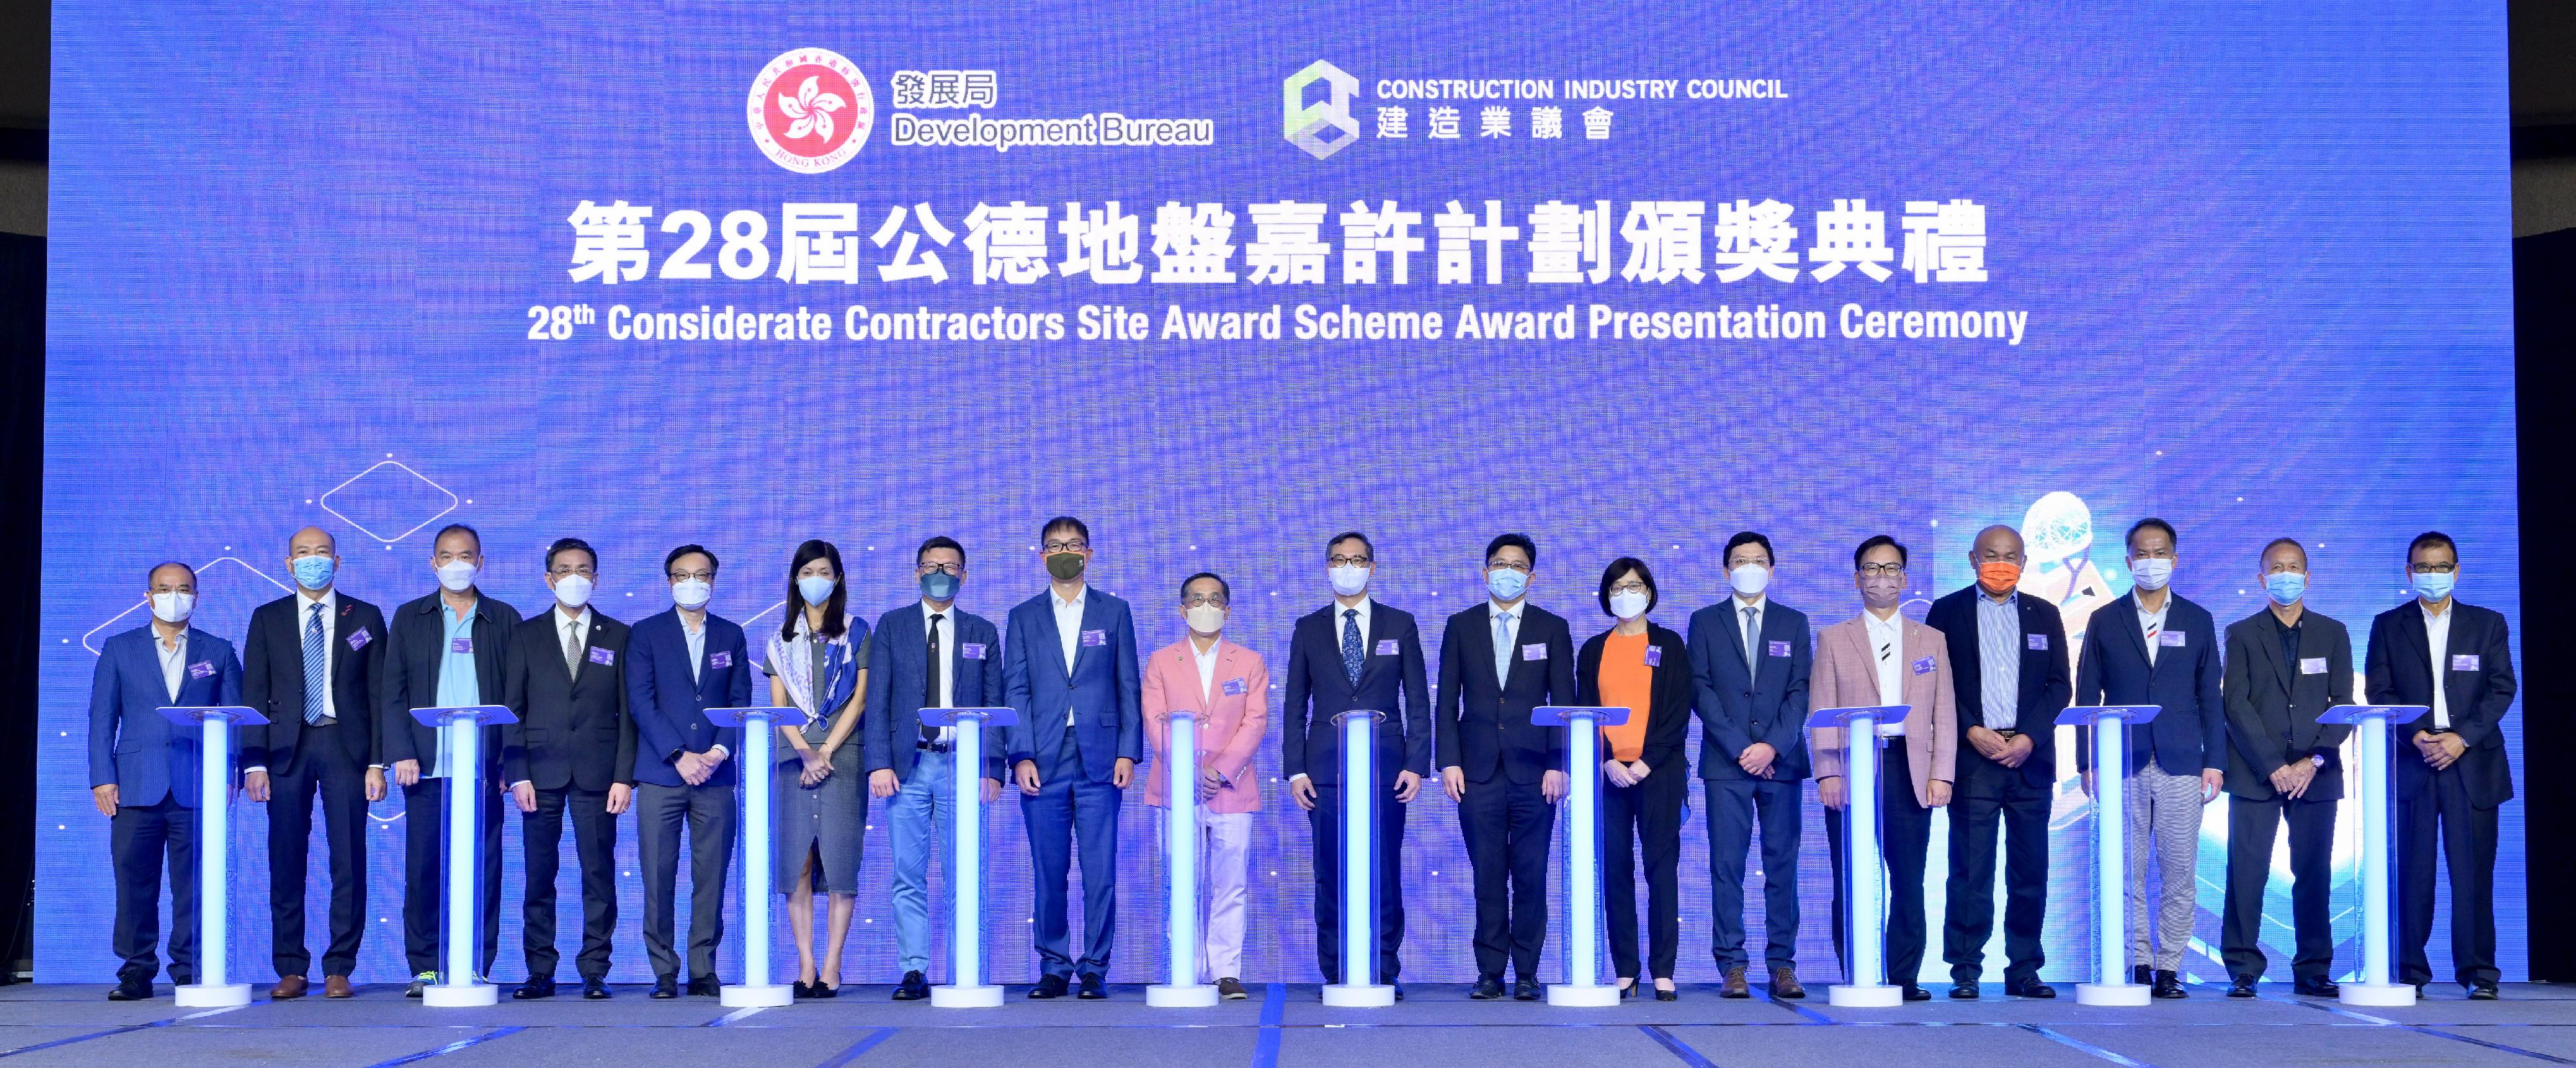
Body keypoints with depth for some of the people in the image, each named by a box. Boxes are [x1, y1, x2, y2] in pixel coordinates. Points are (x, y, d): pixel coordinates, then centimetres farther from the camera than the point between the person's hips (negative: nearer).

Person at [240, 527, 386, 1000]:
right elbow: (254, 694, 7)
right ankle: (291, 970, 7)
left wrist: (377, 762, -3)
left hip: (346, 744, -1)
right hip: (288, 747, 1)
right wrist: (254, 761, -3)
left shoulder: (365, 619, 9)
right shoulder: (267, 619, 11)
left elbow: (379, 693, 6)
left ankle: (339, 970, 2)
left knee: (349, 861, -3)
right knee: (286, 861, 0)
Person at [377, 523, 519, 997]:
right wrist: (401, 753, -4)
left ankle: (477, 967, 3)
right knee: (423, 869, 0)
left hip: (484, 765, -1)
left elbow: (517, 693, 7)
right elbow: (392, 691, 8)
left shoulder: (504, 619, 10)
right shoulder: (409, 618, 12)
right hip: (425, 766, 1)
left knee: (483, 870, -1)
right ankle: (425, 968, 7)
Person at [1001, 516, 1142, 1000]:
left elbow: (1129, 686, 8)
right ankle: (1053, 967, 11)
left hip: (1100, 760, -1)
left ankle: (1094, 969, 4)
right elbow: (1014, 691, 6)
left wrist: (1128, 752, -2)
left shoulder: (1114, 612, 10)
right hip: (1043, 761, 1)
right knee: (1048, 873, 2)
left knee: (1100, 872, -3)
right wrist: (1020, 756, -5)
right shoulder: (1024, 617, 11)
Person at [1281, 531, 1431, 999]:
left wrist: (1417, 764, -3)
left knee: (1385, 874, -2)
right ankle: (1336, 974, 5)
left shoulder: (1400, 625, 9)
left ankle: (1385, 974, 3)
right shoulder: (1308, 629, 10)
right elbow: (1295, 705, 9)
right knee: (1331, 876, 0)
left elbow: (1418, 701, 6)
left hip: (1386, 767, -1)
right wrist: (1295, 770, 0)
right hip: (1326, 769, 1)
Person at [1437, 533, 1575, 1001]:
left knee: (1531, 875, -1)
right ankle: (1490, 971, 5)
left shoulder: (1552, 628, 8)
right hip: (1479, 770, 1)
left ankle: (1527, 973, 5)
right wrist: (1449, 762, -2)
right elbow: (1447, 701, 8)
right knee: (1487, 875, 0)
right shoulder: (1461, 627, 11)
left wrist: (1558, 765, -5)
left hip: (1534, 770, -1)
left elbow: (1564, 700, 4)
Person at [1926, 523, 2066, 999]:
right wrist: (1971, 732, -11)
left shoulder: (2044, 615, 14)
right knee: (1970, 870, -4)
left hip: (2030, 759, 3)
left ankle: (2024, 970, 10)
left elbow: (2059, 686, 8)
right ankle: (1966, 971, 1)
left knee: (2030, 871, 3)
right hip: (1972, 758, -2)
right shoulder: (1947, 612, 7)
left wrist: (2030, 738, -6)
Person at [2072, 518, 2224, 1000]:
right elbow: (2087, 696, 7)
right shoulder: (2106, 622, 8)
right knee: (2127, 874, -1)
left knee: (2179, 875, -1)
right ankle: (2137, 966, 4)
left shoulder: (2198, 621, 11)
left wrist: (2215, 761, 2)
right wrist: (2088, 762, 0)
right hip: (2123, 765, 0)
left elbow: (2210, 697, 10)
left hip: (2181, 766, 0)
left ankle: (2169, 968, 5)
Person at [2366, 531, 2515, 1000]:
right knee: (2412, 871, -3)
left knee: (2473, 870, -3)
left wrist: (2462, 737, -9)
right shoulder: (2388, 626, 11)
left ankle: (2478, 972, 1)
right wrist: (2416, 735, -11)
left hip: (2472, 763, 0)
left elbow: (2502, 689, 4)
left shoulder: (2488, 624, 12)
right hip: (2410, 763, 0)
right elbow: (2380, 693, 4)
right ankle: (2409, 970, 1)